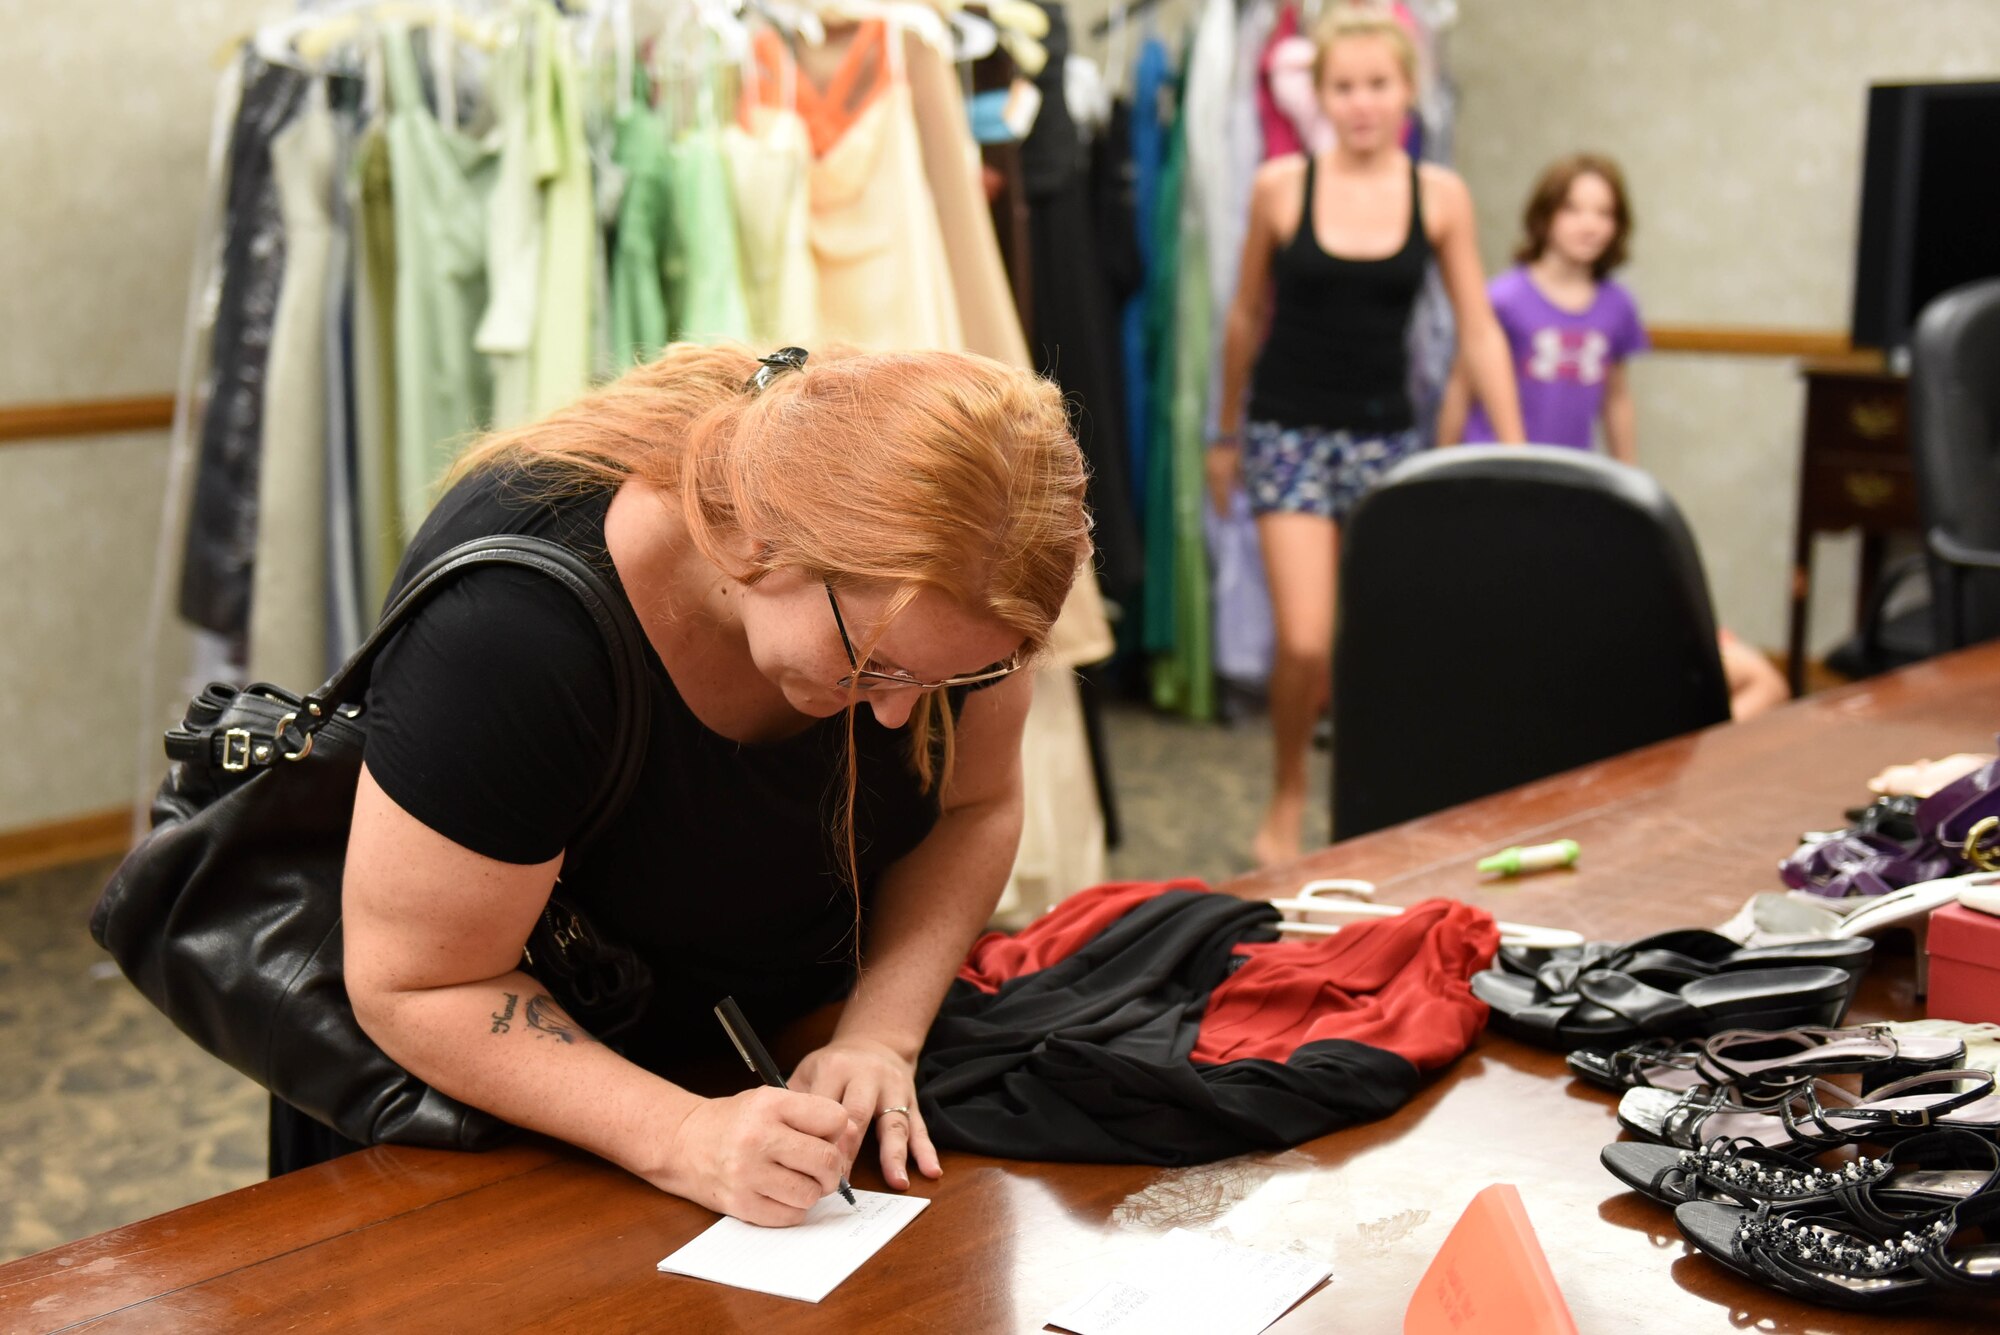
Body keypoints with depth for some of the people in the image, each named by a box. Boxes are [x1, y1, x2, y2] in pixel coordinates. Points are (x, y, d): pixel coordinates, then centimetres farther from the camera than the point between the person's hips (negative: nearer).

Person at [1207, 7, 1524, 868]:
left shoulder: (1440, 196, 0)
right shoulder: (1281, 185, -3)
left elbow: (1479, 330, 4)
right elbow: (1246, 316, 8)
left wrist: (1516, 454, 1)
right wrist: (1225, 433, 14)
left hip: (1385, 433, 2)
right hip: (1289, 432, -2)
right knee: (1305, 643, -12)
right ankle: (1286, 793, 14)